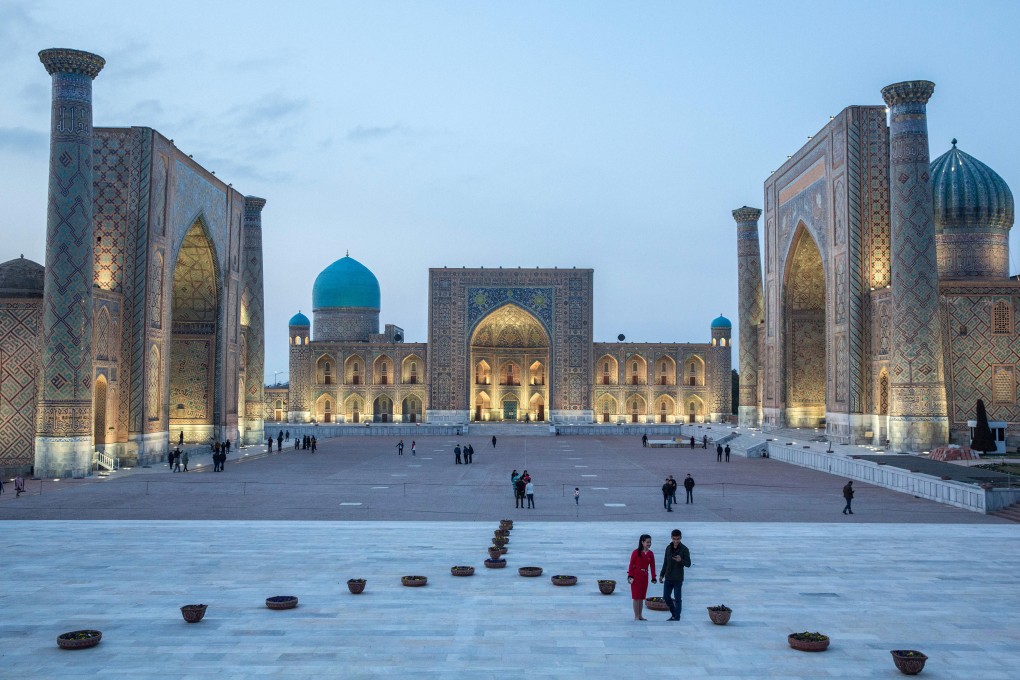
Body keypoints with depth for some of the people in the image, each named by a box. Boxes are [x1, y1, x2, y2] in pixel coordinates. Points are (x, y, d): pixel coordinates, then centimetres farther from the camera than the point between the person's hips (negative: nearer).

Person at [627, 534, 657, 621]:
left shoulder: (651, 554, 5)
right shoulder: (636, 552, -9)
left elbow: (652, 566, 6)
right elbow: (631, 565, -9)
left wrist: (653, 578, 3)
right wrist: (630, 576, -15)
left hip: (645, 577, 5)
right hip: (636, 576, -5)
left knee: (642, 597, 10)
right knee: (636, 597, -1)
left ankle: (640, 616, 17)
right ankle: (636, 617, 3)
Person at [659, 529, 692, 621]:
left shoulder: (684, 549, -8)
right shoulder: (668, 548, 6)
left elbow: (688, 564, -10)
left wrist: (681, 560, -29)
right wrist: (661, 575, 12)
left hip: (678, 579, -5)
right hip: (668, 578, 5)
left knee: (677, 599, -1)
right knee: (666, 597, 6)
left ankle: (676, 617, 9)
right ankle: (674, 614, 25)